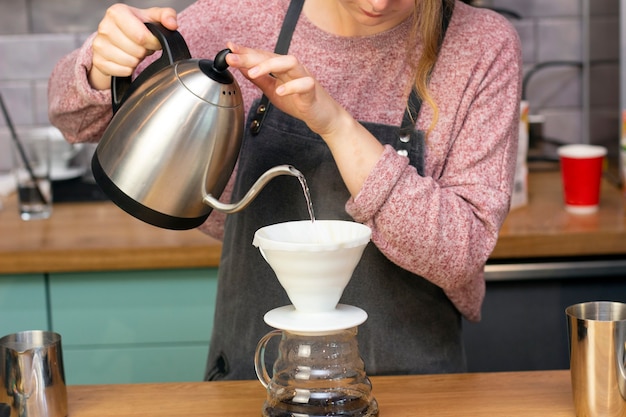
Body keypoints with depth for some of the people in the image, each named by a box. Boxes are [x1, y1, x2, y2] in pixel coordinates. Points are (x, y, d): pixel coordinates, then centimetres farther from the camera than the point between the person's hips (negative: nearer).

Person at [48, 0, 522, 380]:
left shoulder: (483, 45, -12)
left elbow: (462, 253, -18)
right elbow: (81, 119, 3)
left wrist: (338, 125, -27)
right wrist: (105, 64, -20)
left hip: (405, 379, 1)